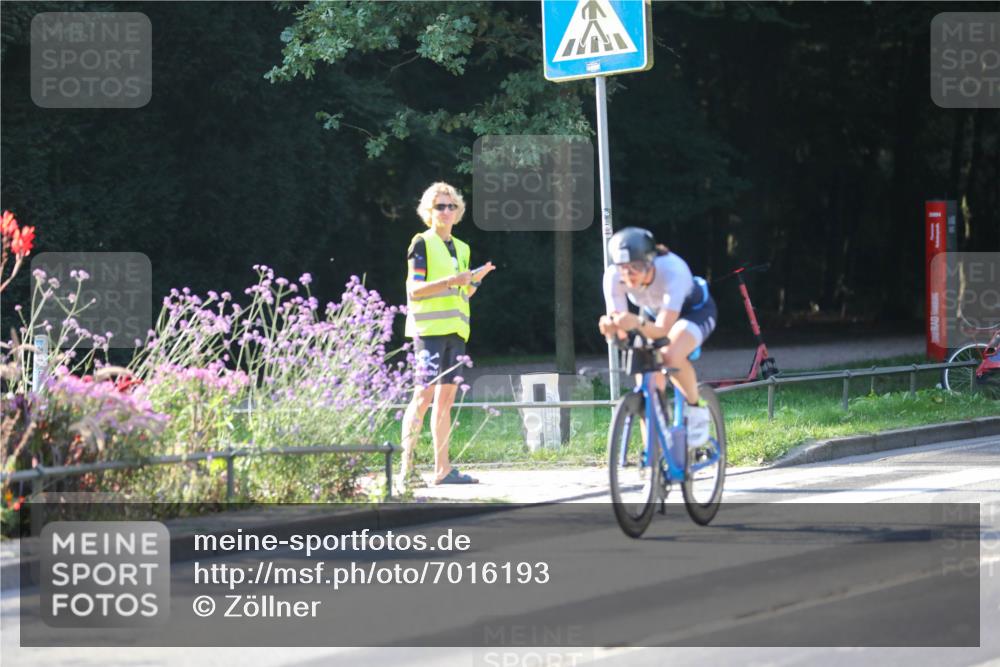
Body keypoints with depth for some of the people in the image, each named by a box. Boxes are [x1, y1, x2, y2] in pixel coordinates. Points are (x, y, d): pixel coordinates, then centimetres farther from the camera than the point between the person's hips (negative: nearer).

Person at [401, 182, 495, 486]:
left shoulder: (461, 249, 20)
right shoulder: (422, 244, -2)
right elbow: (414, 289, -10)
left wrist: (475, 281, 5)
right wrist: (450, 281, -20)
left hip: (454, 330, 7)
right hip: (429, 328, -7)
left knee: (446, 396, 5)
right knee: (425, 393, -14)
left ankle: (443, 469, 5)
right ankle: (406, 467, -14)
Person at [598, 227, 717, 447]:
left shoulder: (672, 270, -40)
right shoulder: (614, 276, -29)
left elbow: (663, 329, -44)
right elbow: (620, 331, -29)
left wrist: (638, 325, -64)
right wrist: (610, 327, -53)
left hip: (695, 311, -4)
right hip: (653, 314, 4)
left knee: (671, 355, -35)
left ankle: (696, 410, -10)